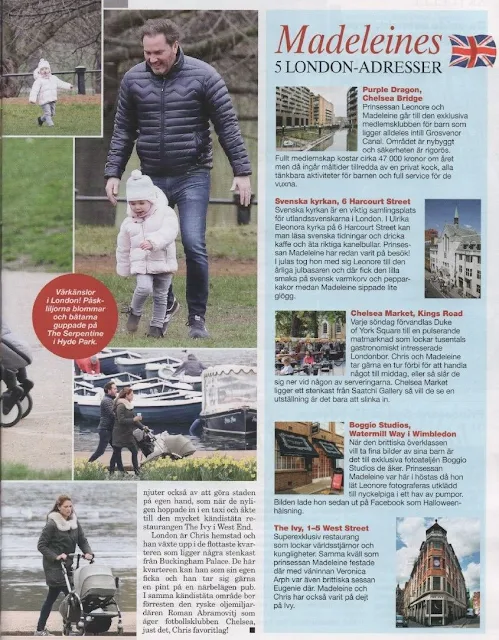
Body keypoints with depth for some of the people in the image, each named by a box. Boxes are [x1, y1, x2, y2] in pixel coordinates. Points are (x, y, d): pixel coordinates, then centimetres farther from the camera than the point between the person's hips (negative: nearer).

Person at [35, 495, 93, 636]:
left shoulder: (74, 522, 6)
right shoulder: (52, 524, -14)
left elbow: (82, 540, 8)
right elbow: (41, 545, -12)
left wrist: (88, 552, -10)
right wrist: (56, 556, -21)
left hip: (67, 564, 7)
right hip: (54, 566, -7)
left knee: (51, 598, 13)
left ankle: (40, 630, 21)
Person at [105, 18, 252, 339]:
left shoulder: (203, 76, -7)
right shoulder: (133, 79, 2)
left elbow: (228, 125, -4)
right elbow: (123, 131, 9)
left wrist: (242, 171, -8)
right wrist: (113, 173, 4)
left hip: (192, 177, -3)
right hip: (151, 177, 3)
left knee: (194, 245, -10)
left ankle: (197, 317, 7)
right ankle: (166, 303, 31)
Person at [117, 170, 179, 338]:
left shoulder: (165, 213, -6)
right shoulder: (128, 223, 5)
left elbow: (169, 232, -24)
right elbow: (123, 248, 14)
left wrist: (153, 242, -40)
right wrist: (123, 269, 18)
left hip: (163, 263, -1)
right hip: (141, 264, 1)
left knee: (160, 296, 7)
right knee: (144, 287, -24)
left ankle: (157, 326, 24)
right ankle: (135, 312, 3)